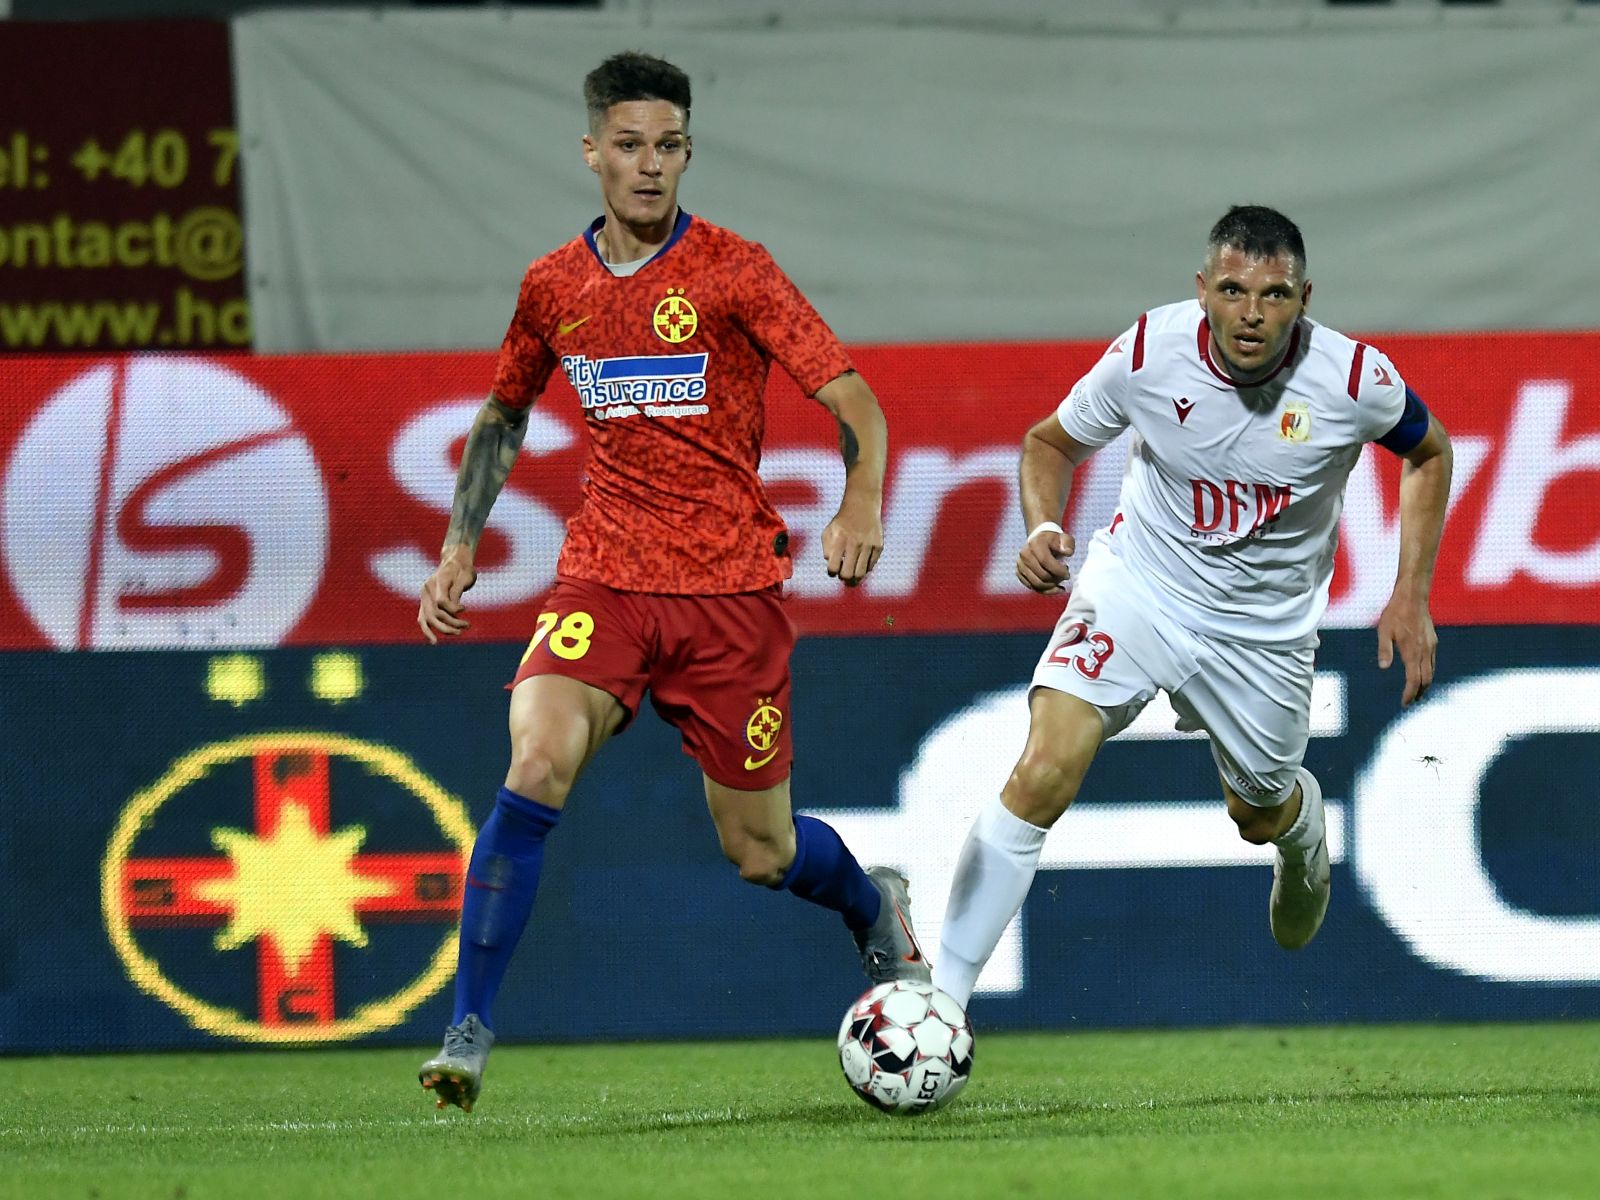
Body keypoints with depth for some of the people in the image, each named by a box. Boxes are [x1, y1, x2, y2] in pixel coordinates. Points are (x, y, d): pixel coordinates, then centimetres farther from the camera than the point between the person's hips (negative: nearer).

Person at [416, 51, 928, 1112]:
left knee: (760, 854, 7)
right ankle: (469, 1031, -20)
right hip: (603, 578, 2)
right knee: (537, 766, -25)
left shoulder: (732, 271, -6)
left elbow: (854, 400, -9)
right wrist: (460, 544, 16)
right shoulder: (552, 289, 6)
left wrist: (862, 505, -27)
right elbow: (505, 415, 25)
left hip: (731, 588, -2)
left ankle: (874, 905, 43)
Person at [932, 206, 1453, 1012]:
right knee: (1043, 775, -22)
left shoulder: (1354, 379, -20)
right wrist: (1042, 529, -22)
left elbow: (1428, 453, 2)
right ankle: (938, 995, -19)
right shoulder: (1150, 351, -20)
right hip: (1136, 588, -1)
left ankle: (1303, 833, 61)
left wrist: (1411, 598, -5)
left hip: (1264, 629, 1)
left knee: (1260, 814, 20)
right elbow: (1051, 441, -1)